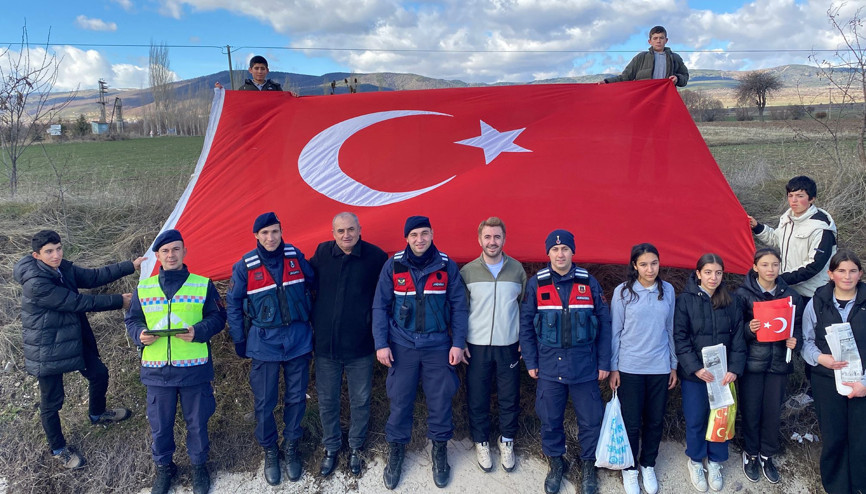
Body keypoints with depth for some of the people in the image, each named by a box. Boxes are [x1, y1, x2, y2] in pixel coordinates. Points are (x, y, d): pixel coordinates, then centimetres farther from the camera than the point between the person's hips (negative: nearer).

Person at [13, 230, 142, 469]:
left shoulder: (62, 268, -6)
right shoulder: (35, 284, -31)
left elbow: (93, 277, 5)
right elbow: (77, 302, -28)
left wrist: (130, 266, 0)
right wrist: (118, 301, -20)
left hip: (75, 339, 8)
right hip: (47, 349, -8)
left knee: (99, 373, 21)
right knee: (52, 401, 9)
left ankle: (97, 414, 50)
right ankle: (58, 449, 31)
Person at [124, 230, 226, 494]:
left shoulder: (203, 285, -2)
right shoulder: (144, 288, 5)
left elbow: (218, 317, 1)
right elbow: (132, 320, 12)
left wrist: (198, 331, -18)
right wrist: (140, 334, -10)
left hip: (195, 368, -1)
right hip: (156, 370, 2)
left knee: (197, 421, 12)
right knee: (159, 423, 13)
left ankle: (199, 465, 35)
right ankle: (164, 467, 37)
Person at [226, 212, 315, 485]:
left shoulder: (295, 256, -4)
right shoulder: (245, 266, -8)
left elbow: (312, 284, 10)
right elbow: (234, 305, 2)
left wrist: (311, 321, 10)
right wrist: (239, 342, 3)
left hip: (298, 339, 2)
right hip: (264, 342, -1)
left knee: (296, 398, 11)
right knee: (265, 401, 7)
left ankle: (291, 447, 31)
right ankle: (269, 451, 29)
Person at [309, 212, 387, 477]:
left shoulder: (376, 257, -10)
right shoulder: (322, 252, -3)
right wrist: (315, 322, 8)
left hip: (360, 346, -2)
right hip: (325, 343, 2)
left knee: (360, 401, 12)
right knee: (327, 401, 14)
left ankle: (356, 448, 35)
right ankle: (331, 448, 35)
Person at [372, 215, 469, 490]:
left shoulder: (447, 266, -2)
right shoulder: (393, 265, -4)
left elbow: (458, 306, 1)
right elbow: (380, 306, -1)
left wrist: (458, 343, -4)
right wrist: (381, 344, -6)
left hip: (438, 346, 0)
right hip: (402, 346, 0)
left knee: (440, 401, 7)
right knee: (400, 401, 7)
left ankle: (440, 452, 28)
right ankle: (396, 452, 27)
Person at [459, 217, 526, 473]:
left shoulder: (517, 269, 1)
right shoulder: (467, 271, -2)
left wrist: (524, 340, 4)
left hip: (509, 346, 1)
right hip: (477, 346, 0)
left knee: (509, 397, 8)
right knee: (477, 398, 7)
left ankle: (506, 441, 29)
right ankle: (481, 442, 27)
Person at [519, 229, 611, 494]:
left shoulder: (589, 283, -2)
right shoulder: (536, 284, -3)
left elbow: (604, 324, 3)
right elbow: (525, 325, 2)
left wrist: (604, 362, 1)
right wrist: (531, 362, 0)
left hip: (585, 367, 0)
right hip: (549, 367, 0)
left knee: (591, 421, 8)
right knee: (550, 420, 11)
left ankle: (589, 466, 31)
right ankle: (556, 463, 34)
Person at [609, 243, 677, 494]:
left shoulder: (667, 290, 1)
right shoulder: (623, 291, -7)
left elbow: (670, 329, 9)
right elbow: (615, 332, -3)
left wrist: (673, 365, 11)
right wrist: (613, 368, -3)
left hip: (660, 368, 3)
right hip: (630, 368, -2)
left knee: (655, 420, 12)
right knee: (631, 422, 5)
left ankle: (648, 466, 32)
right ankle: (630, 468, 25)